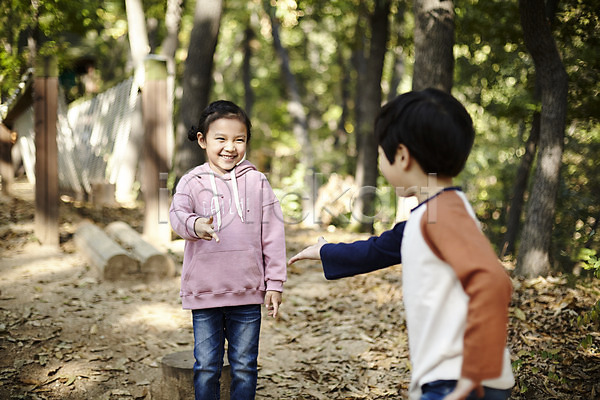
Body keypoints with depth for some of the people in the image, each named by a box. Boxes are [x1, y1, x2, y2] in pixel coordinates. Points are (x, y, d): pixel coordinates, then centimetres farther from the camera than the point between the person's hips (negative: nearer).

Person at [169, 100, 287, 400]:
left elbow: (272, 235, 3)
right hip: (203, 294, 0)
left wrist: (274, 284, 1)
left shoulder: (256, 182, 2)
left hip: (247, 295, 1)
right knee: (206, 367, 9)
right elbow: (178, 214, -17)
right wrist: (194, 225, -41)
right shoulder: (192, 182, 0)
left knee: (244, 367, 11)